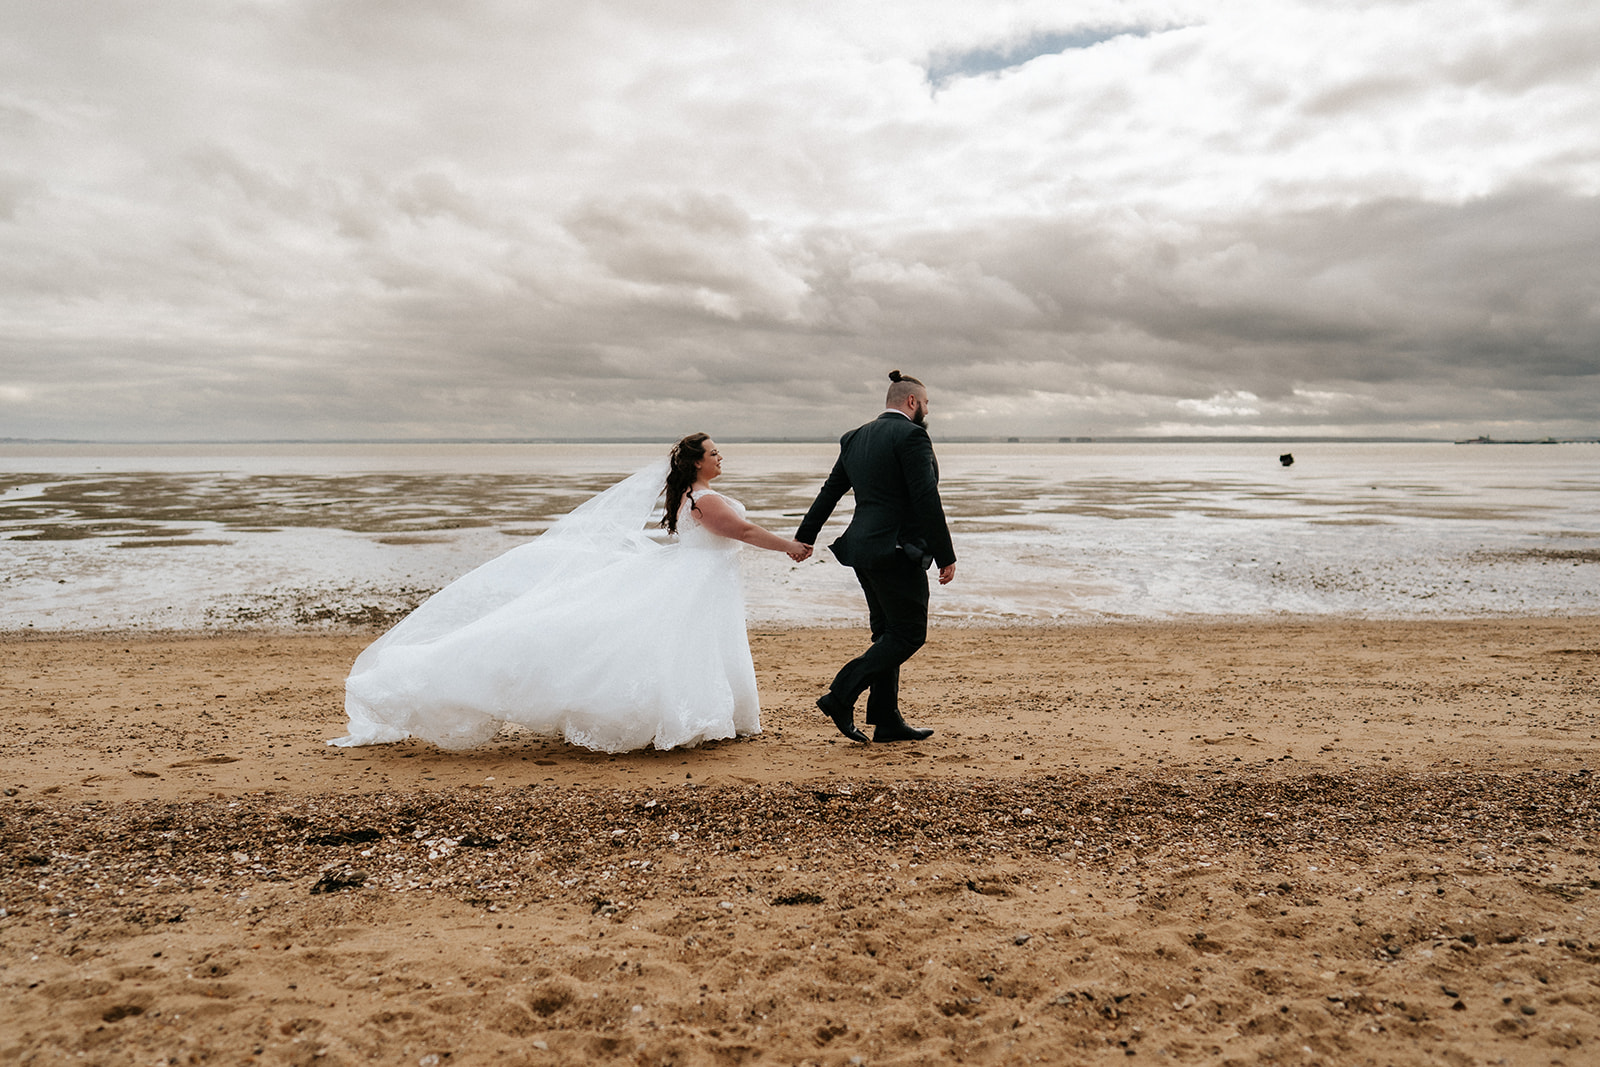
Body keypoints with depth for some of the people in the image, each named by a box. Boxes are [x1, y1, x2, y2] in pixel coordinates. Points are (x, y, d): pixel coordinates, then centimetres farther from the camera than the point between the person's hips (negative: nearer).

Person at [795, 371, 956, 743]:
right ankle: (841, 696, -6)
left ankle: (887, 720, 17)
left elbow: (830, 491, 19)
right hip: (897, 550, -9)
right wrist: (945, 556, -13)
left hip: (863, 546, 9)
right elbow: (926, 500, -17)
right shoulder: (911, 435, -11)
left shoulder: (856, 438, 13)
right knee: (909, 634, -1)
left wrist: (805, 538, 27)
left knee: (888, 633, 14)